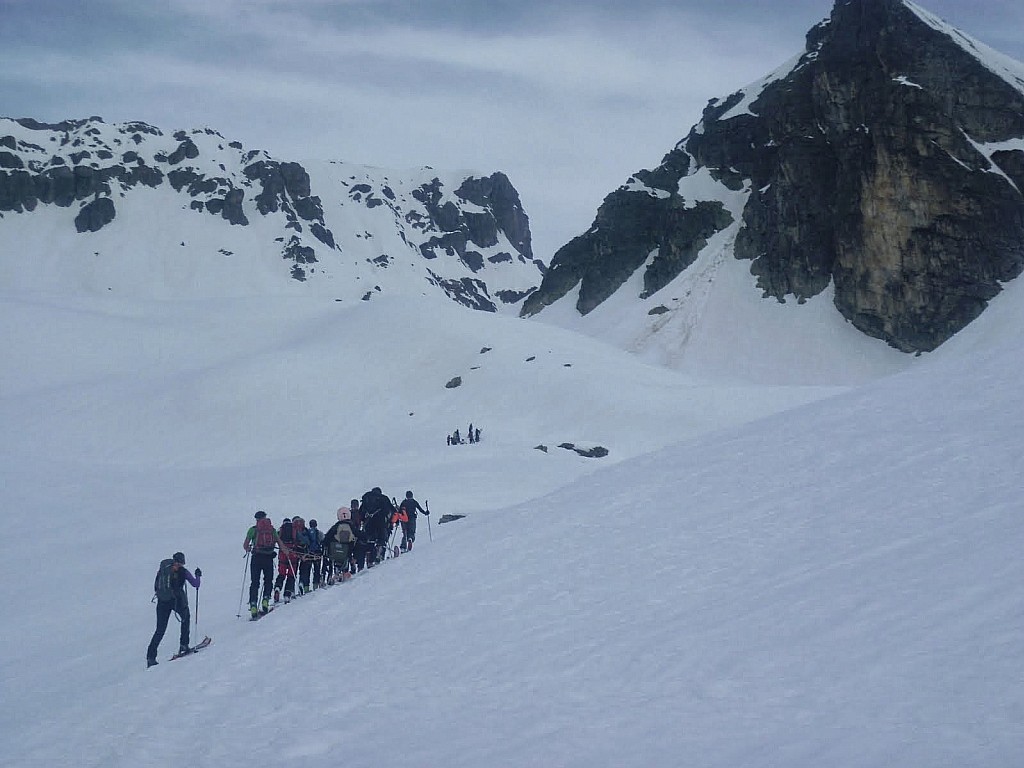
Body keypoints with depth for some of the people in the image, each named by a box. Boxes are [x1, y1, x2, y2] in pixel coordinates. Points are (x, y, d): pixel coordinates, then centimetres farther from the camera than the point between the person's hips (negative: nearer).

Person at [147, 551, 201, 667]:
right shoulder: (182, 571, 2)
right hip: (177, 600, -3)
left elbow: (155, 587, 13)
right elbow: (196, 584, 8)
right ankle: (183, 645, 20)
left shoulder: (163, 569, 11)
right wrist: (198, 575, 26)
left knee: (160, 630, 7)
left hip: (162, 601, 3)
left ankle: (151, 656, -5)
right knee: (186, 618, 28)